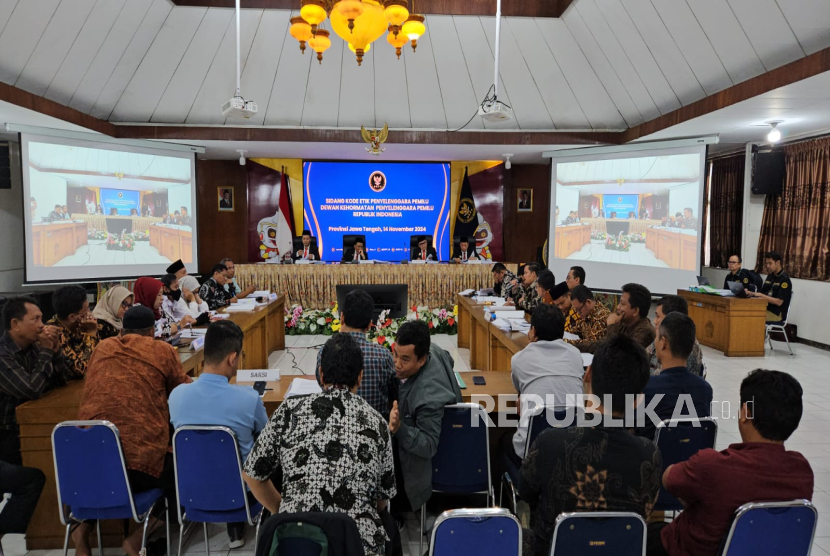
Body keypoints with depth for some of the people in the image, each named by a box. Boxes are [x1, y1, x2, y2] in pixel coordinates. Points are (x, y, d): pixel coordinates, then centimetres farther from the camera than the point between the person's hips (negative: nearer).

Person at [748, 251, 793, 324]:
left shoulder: (784, 280, -9)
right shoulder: (770, 276, 15)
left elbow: (779, 302, -16)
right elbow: (762, 293, 17)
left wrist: (761, 295, -20)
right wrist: (751, 293, -4)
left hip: (777, 314, -7)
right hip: (766, 310, 7)